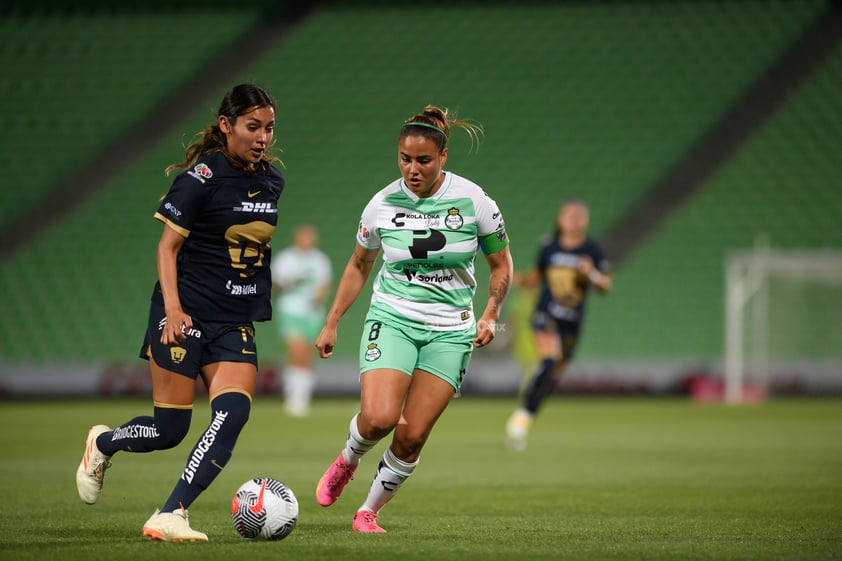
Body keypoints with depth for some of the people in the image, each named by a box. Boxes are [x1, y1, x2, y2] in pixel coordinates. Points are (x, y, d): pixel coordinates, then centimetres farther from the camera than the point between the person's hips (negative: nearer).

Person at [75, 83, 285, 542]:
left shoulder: (272, 180, 8)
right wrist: (173, 308, -20)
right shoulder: (203, 176, -11)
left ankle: (169, 517, -17)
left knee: (233, 413, -17)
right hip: (186, 315, -5)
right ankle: (102, 442, 30)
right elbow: (167, 246, -9)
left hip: (236, 323, 5)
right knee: (170, 429, -3)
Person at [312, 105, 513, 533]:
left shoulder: (472, 200, -7)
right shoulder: (383, 204, -3)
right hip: (392, 319, 0)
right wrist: (331, 324, 12)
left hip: (450, 331, 0)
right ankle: (347, 460, 13)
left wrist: (490, 316, -8)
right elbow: (358, 266, 13)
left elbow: (501, 264, 6)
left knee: (412, 437, -7)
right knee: (378, 418, -22)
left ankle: (369, 512, 14)